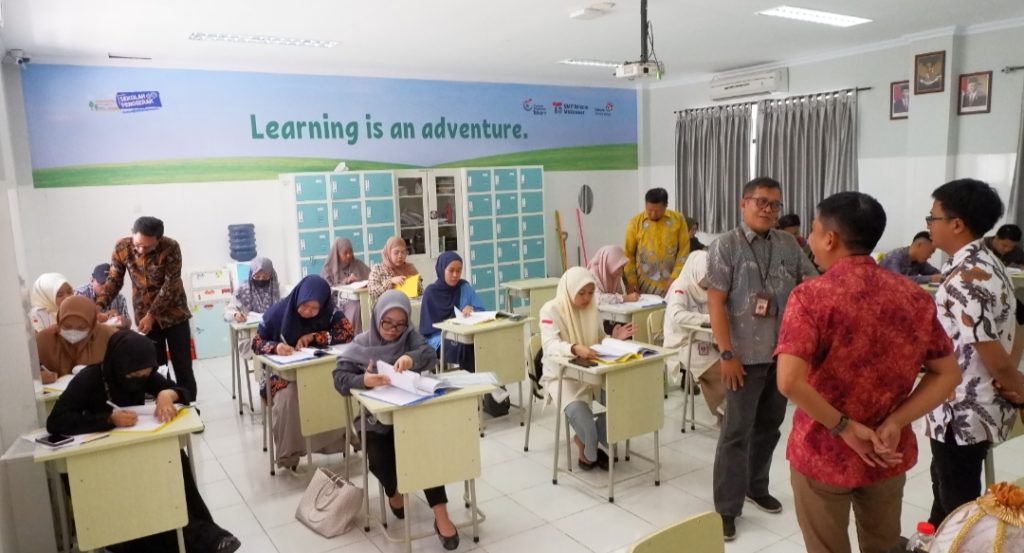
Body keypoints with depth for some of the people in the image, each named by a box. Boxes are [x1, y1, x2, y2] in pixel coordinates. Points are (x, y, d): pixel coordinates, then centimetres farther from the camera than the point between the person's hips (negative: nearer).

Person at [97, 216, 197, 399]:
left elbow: (170, 285, -21)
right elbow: (114, 281, -4)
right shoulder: (121, 248, -11)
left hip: (173, 314, -2)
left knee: (183, 368, 2)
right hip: (144, 316, 3)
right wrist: (99, 306, -19)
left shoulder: (171, 248, -21)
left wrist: (151, 315, -26)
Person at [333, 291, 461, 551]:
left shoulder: (410, 336, 4)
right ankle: (394, 490, 15)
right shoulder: (362, 343, 1)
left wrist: (411, 358, -39)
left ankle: (440, 514, -20)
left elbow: (430, 355, -15)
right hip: (376, 417, 0)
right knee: (379, 459, -22)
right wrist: (363, 380, -31)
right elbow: (339, 377, -8)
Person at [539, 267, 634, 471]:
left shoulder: (592, 308, 7)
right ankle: (591, 451, -2)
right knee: (576, 409, -34)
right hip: (562, 375, -5)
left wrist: (614, 339, -10)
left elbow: (600, 342, 13)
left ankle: (584, 441, 2)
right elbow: (550, 345, -27)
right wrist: (575, 349, -46)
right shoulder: (551, 310, -12)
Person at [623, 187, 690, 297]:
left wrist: (675, 277, -6)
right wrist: (631, 281, -4)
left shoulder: (678, 219, -1)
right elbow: (628, 255, 2)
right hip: (644, 285, 0)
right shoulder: (635, 223, -3)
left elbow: (684, 250, 1)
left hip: (670, 284, 1)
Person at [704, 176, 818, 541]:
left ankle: (756, 486, 36)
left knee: (769, 425, 17)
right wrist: (727, 354, -16)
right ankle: (727, 508, 11)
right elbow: (715, 303, -11)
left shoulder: (789, 245, 6)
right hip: (746, 355, -5)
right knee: (737, 432, 1)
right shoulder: (725, 247, -8)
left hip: (784, 352, 5)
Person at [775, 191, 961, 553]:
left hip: (823, 454, -4)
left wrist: (843, 427, -17)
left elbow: (790, 382, -30)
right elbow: (948, 375, 1)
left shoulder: (810, 296, -20)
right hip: (888, 455, 5)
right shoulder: (915, 297, -3)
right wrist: (893, 424, -8)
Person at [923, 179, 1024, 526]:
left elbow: (994, 357, -25)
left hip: (961, 411, -10)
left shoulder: (963, 279, -26)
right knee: (945, 482, 27)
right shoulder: (986, 263, 5)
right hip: (977, 405, 10)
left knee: (958, 499, 10)